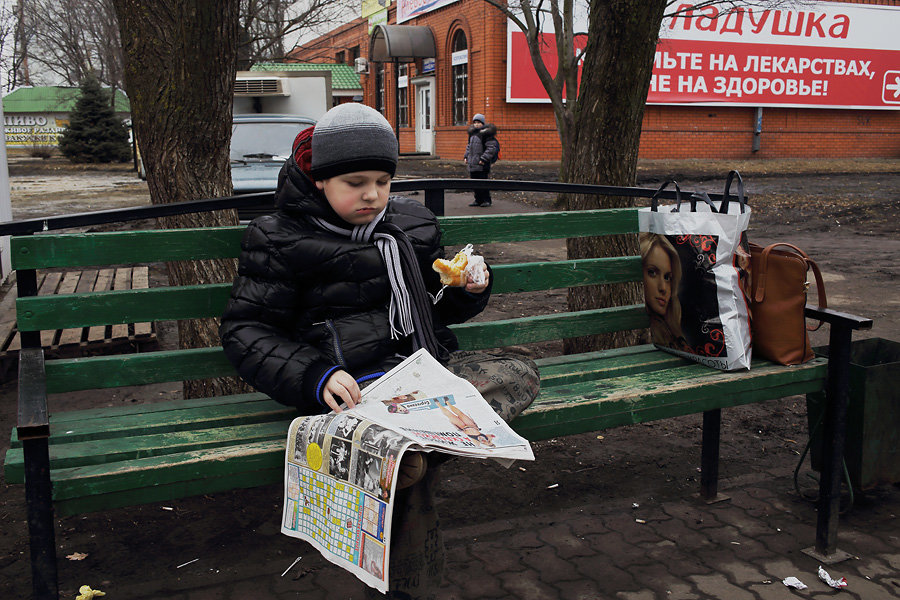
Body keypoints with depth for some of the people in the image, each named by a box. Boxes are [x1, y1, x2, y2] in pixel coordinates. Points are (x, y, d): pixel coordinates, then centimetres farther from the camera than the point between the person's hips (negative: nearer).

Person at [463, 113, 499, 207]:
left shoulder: (486, 133, -9)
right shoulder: (472, 133, 15)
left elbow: (491, 147, -14)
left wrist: (484, 159, -19)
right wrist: (466, 156, 16)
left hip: (482, 164, -8)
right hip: (472, 163, 8)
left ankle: (486, 200, 4)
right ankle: (478, 200, 19)